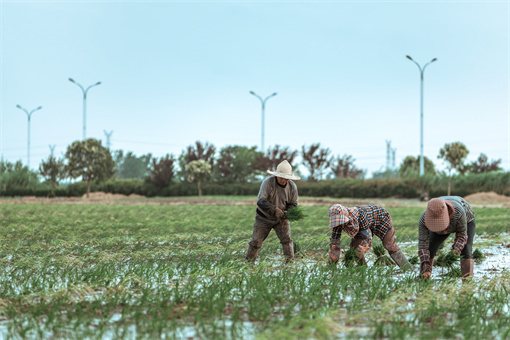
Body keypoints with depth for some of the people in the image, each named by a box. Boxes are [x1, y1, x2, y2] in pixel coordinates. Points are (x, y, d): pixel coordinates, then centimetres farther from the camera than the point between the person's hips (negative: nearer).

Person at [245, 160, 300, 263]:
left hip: (281, 219, 2)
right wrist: (275, 210, -41)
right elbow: (260, 201, -28)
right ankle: (248, 262, 15)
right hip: (264, 217, -2)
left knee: (286, 239, -10)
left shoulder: (292, 187, -10)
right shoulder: (268, 182, -22)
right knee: (256, 241, 1)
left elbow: (293, 204, 1)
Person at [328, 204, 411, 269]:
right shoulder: (338, 221, -27)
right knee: (354, 245, -9)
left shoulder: (360, 216, -45)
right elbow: (334, 242, -19)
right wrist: (332, 262, -18)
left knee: (390, 246, -12)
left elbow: (367, 240, -43)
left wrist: (358, 254, -51)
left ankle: (408, 270, -6)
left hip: (381, 217, -6)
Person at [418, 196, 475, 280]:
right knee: (429, 250, -8)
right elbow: (423, 245, -36)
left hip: (466, 220, -2)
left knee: (466, 252, -21)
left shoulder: (458, 212, -46)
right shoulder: (424, 219, -40)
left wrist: (455, 251, -48)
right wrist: (426, 269, -46)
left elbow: (462, 235, -31)